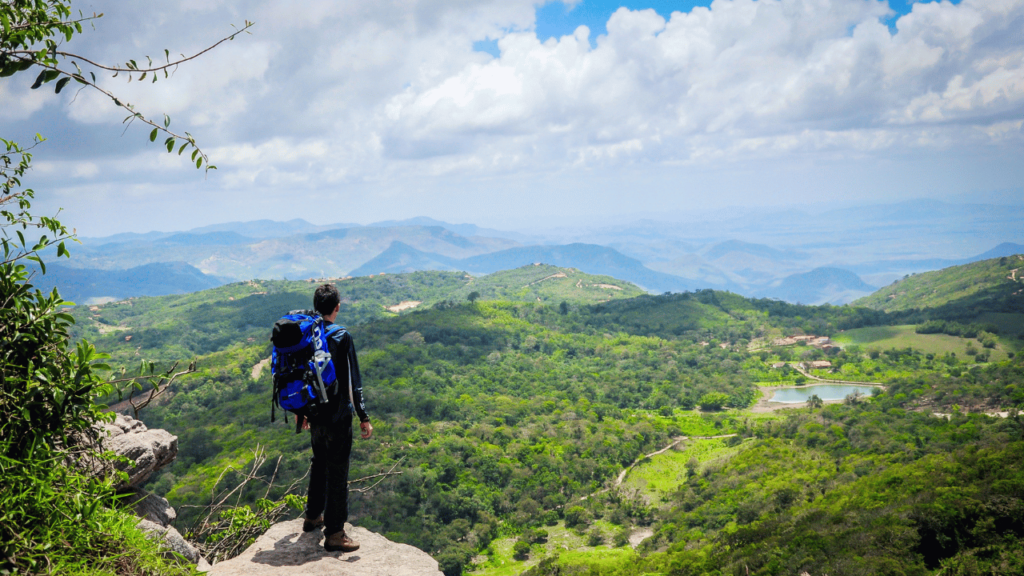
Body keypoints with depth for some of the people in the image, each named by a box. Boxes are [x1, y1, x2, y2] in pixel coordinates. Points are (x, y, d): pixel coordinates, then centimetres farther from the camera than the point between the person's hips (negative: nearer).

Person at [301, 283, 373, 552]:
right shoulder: (341, 337, -16)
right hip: (337, 417, -6)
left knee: (319, 463, 24)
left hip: (315, 415, 7)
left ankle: (313, 516, 39)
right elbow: (353, 381, -17)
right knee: (337, 472, 0)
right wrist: (364, 418, -12)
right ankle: (334, 534, 3)